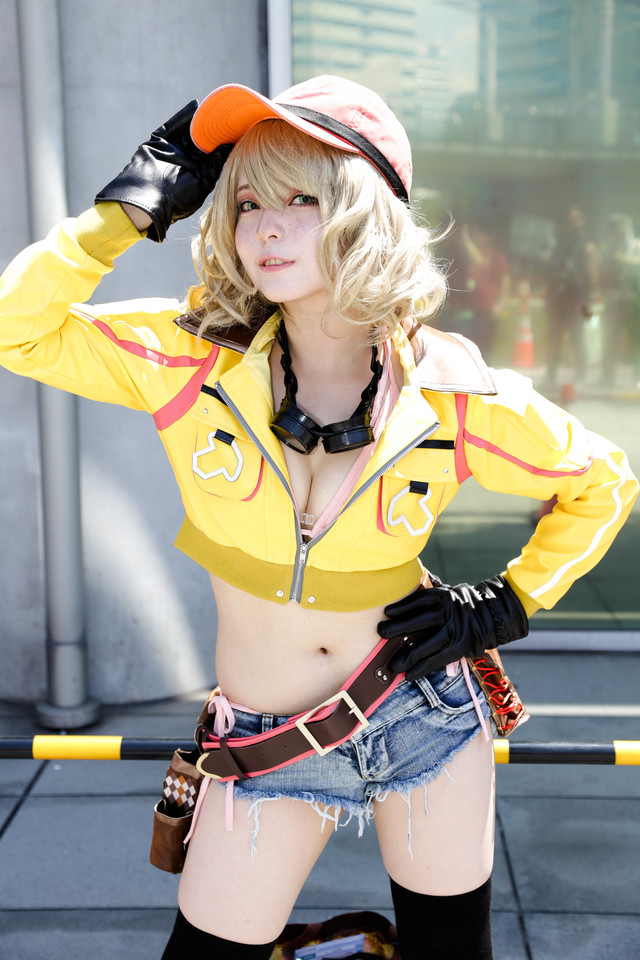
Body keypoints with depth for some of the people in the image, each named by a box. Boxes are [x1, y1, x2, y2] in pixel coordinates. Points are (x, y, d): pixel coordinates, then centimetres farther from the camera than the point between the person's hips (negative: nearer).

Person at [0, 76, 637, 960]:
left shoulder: (453, 397, -14)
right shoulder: (191, 358, -13)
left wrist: (511, 604, -5)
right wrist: (127, 211, -19)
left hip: (425, 713, 0)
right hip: (266, 746, 1)